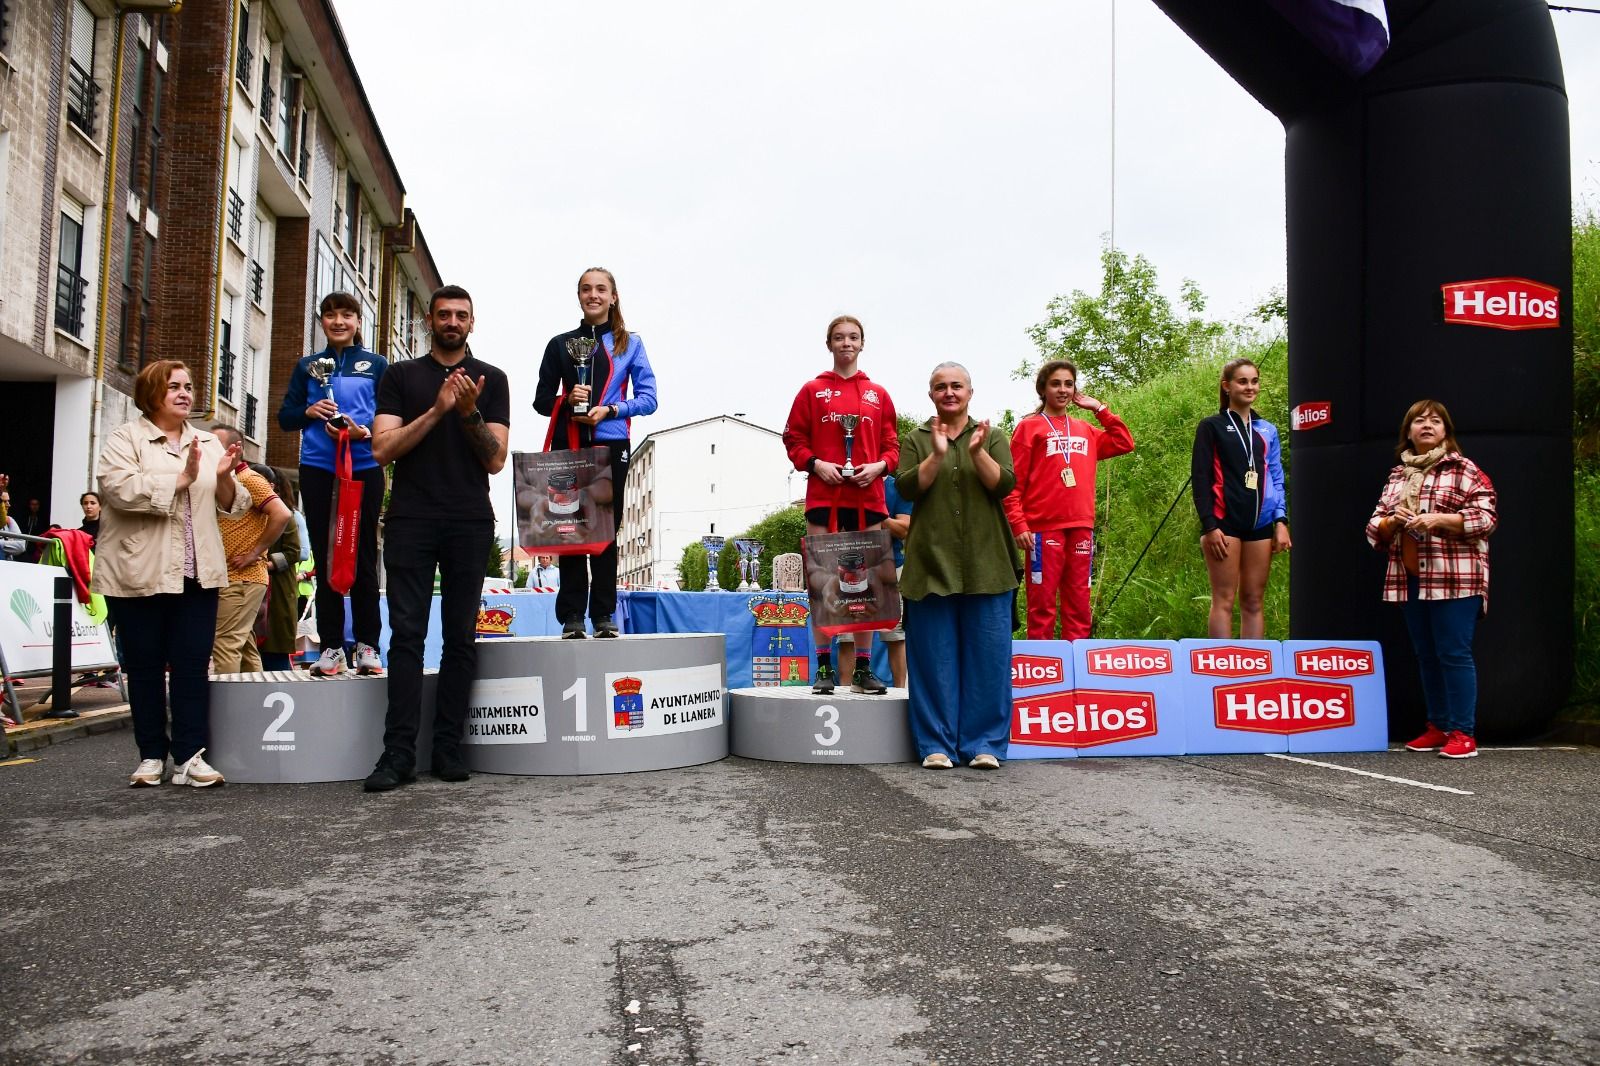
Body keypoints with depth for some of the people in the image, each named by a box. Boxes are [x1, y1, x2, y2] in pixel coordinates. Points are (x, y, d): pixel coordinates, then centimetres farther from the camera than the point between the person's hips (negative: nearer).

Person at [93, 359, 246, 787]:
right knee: (145, 667, 4)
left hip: (197, 573, 3)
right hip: (139, 574, -3)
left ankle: (189, 755, 0)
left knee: (192, 664, -2)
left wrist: (225, 477, -8)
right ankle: (152, 755, 13)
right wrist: (183, 478, -19)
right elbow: (119, 489, -17)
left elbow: (233, 506, 13)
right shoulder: (125, 439, 1)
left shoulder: (208, 442, 15)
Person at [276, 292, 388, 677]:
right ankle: (331, 646, 8)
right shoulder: (307, 366, 14)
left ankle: (366, 645, 5)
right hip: (318, 471, 2)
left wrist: (363, 432, -17)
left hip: (363, 468, -2)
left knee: (363, 556, 0)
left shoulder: (377, 365, 8)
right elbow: (285, 417, 13)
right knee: (325, 558, 3)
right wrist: (309, 411, -7)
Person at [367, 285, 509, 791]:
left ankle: (447, 747, 5)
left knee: (460, 635, 1)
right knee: (407, 632, -5)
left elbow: (495, 460, 4)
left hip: (469, 521, 0)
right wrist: (437, 410, -10)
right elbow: (383, 448, 0)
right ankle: (399, 751, -4)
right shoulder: (401, 376, 13)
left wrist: (470, 413, -11)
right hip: (410, 518, 0)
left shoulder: (491, 379, 12)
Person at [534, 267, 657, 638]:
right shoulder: (560, 344, 13)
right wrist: (566, 400, -10)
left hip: (611, 445, -1)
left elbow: (648, 398, 4)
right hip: (568, 445, 1)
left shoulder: (630, 343, 10)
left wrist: (611, 410, -12)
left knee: (606, 529, -1)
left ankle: (604, 614, 4)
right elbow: (541, 400, 11)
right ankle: (572, 616, 0)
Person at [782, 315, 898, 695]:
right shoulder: (812, 391, 8)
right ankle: (824, 667, 5)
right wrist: (815, 463, -10)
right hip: (824, 497, -2)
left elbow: (892, 445, 12)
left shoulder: (878, 394, 12)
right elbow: (793, 439, 6)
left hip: (868, 498, 2)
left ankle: (862, 668, 9)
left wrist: (879, 466, -6)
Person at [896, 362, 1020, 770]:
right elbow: (906, 488, -2)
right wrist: (937, 454, -15)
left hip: (986, 565, 0)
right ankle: (936, 744, 6)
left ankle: (984, 743, 6)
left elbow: (1004, 484, -2)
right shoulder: (916, 441, 13)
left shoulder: (993, 437, 13)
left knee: (988, 654, -1)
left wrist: (978, 452, -16)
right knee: (935, 655, 0)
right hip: (931, 564, 0)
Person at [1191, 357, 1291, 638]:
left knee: (1253, 602, 5)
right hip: (1225, 522, -4)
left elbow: (1276, 478, 16)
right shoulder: (1212, 426, 2)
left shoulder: (1267, 430, 15)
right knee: (1224, 600, -6)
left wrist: (1281, 521, 5)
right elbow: (1200, 478, -3)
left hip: (1260, 524, 5)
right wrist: (1209, 526, -12)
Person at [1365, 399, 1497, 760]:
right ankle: (1438, 727, 18)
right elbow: (1374, 526, 17)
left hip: (1454, 578, -6)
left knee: (1454, 654, -7)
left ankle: (1463, 733, -3)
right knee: (1426, 656, 10)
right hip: (1410, 579, 6)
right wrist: (1392, 521, -5)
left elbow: (1486, 516, -8)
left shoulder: (1463, 469, 2)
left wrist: (1438, 519, -18)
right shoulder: (1398, 475, 17)